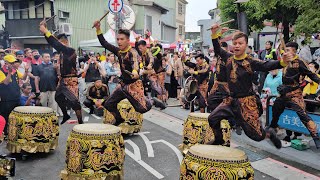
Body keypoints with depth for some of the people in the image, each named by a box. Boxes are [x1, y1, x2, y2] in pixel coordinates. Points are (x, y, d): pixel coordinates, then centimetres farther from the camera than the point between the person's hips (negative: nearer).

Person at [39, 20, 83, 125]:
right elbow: (53, 44, 1)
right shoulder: (62, 51, 7)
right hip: (63, 79, 9)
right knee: (58, 97, 22)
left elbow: (57, 45, -29)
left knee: (74, 101, -11)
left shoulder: (71, 51, -17)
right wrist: (45, 31, -11)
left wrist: (46, 32, -30)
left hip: (71, 80, -9)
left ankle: (80, 122, -5)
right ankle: (66, 115, 40)